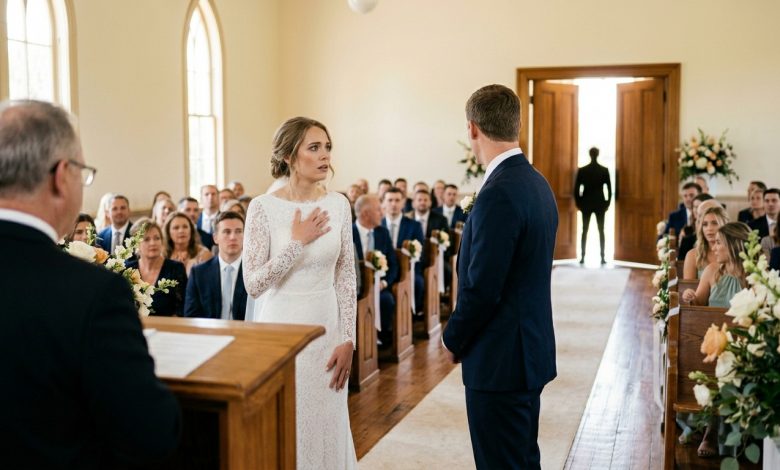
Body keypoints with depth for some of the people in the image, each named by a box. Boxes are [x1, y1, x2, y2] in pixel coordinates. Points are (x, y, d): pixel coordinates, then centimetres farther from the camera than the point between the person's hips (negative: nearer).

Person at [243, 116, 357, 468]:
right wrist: (297, 242, -20)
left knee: (327, 429, 12)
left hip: (327, 326, 3)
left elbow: (346, 277, 3)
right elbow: (253, 284, -14)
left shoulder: (338, 204, 0)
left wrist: (348, 340, -1)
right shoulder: (263, 207, -11)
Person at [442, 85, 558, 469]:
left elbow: (481, 289, -22)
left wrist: (453, 339, -4)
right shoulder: (537, 184, 7)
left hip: (500, 359, -9)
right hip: (531, 350, 9)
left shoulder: (499, 194, -22)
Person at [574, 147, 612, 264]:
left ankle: (583, 257, 0)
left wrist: (578, 203, 8)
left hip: (586, 204, 0)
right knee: (601, 231, 5)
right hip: (600, 204, 0)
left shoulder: (582, 170, -3)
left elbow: (576, 189, -2)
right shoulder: (604, 170, -3)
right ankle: (602, 257, 1)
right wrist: (607, 203, 7)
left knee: (584, 231, 5)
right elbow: (609, 189, -2)